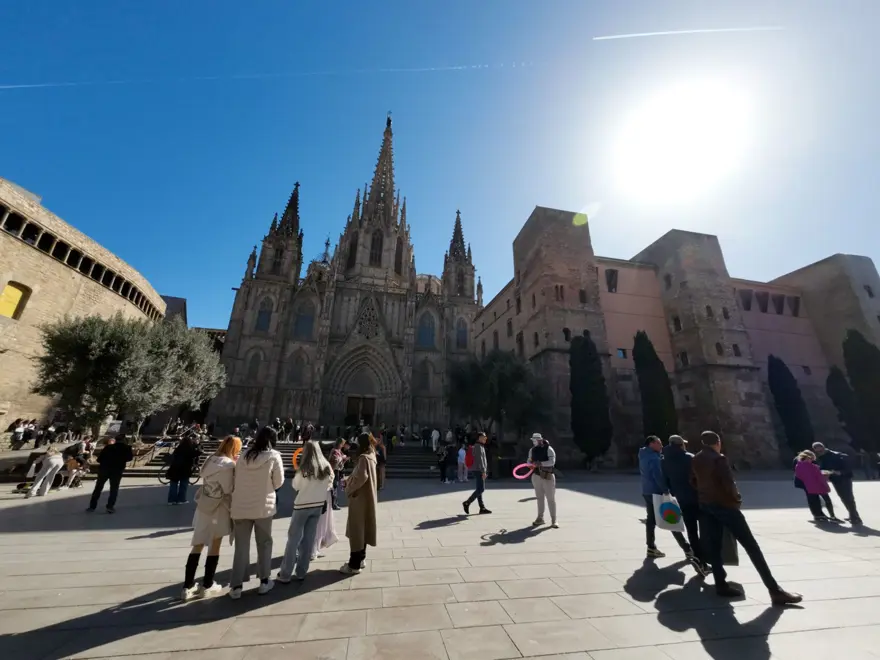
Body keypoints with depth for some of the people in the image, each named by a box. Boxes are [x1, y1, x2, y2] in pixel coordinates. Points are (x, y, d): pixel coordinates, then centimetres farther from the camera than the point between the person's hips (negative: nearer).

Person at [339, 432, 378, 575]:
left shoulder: (364, 458, -21)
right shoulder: (370, 456, 9)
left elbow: (361, 477, -32)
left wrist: (349, 490, -18)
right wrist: (348, 481, 4)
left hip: (360, 498, -9)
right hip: (365, 497, 9)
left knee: (356, 530, 2)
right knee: (361, 529, 19)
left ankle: (354, 565, 14)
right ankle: (360, 559, 30)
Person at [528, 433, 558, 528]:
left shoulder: (549, 449, -12)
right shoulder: (532, 450, 5)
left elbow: (552, 461, -21)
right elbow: (529, 461, 11)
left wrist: (541, 463, -32)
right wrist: (532, 463, -12)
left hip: (547, 476, -5)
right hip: (536, 476, 5)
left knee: (551, 498, 1)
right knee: (540, 498, 14)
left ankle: (553, 520, 12)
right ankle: (540, 518, 26)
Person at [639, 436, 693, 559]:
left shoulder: (644, 457, 14)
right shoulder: (653, 457, -16)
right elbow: (658, 476, -24)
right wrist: (666, 490, -19)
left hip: (647, 491, 9)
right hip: (656, 492, -8)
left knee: (651, 519, 10)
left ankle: (651, 548, 13)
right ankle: (687, 549, 12)